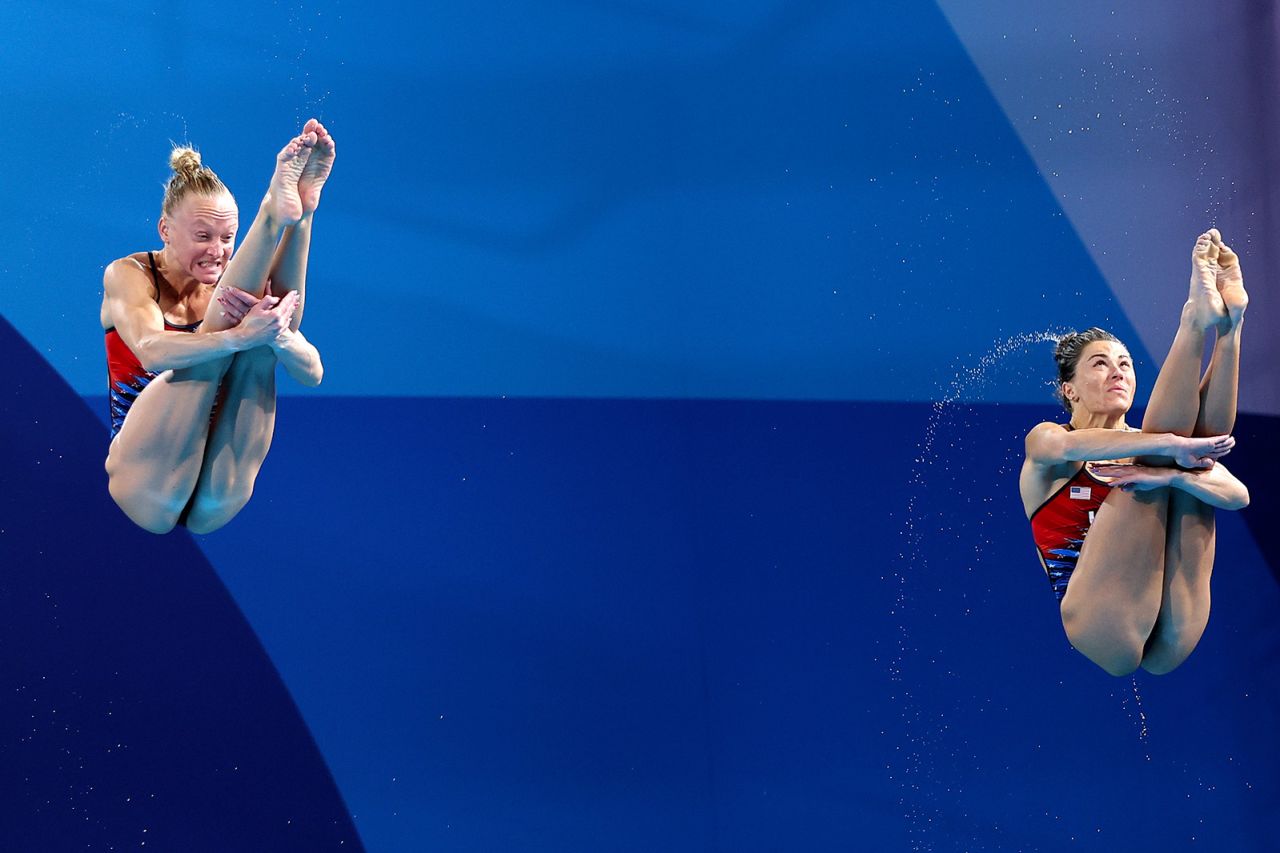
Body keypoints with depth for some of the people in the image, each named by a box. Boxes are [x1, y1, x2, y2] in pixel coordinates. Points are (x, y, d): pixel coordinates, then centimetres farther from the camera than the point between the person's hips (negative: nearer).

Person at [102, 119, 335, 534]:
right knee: (222, 322, -21)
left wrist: (275, 335, -28)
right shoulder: (129, 275, 0)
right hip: (149, 492, -3)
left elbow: (311, 373, -7)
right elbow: (152, 352, -23)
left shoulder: (229, 286, 8)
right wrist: (240, 336, -39)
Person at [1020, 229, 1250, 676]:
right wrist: (1173, 446, -28)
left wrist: (1176, 475, -20)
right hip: (1105, 633, -4)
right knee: (1160, 455, -12)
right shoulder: (1044, 441, 9)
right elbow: (1070, 445, -20)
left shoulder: (1143, 445, 19)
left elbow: (1238, 496, 0)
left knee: (1193, 468, -2)